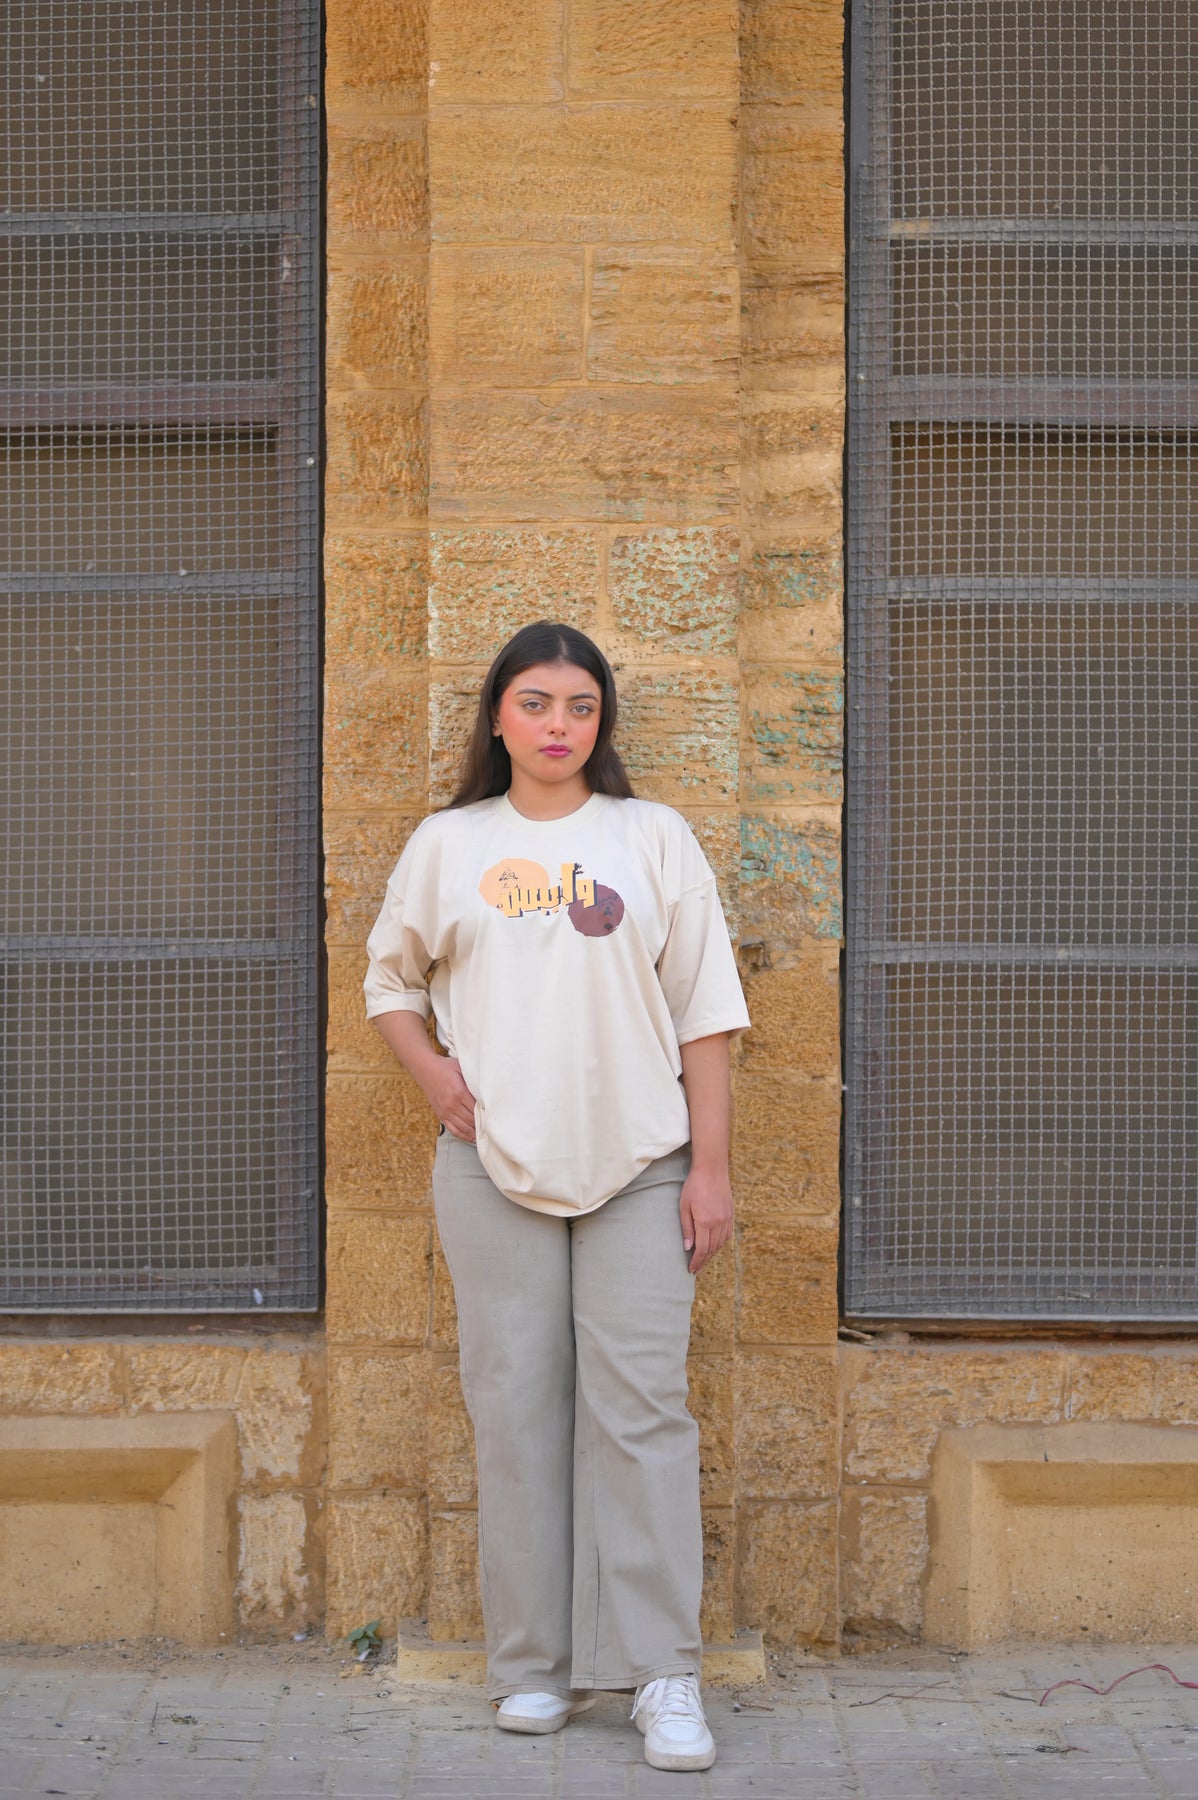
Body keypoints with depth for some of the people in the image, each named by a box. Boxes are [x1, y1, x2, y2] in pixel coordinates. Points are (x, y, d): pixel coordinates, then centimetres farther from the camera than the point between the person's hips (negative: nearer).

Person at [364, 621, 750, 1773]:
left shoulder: (652, 837, 6)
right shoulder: (448, 845, 9)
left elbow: (703, 1007, 5)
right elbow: (390, 978, 21)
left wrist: (710, 1164, -1)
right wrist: (437, 1080, 3)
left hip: (638, 1162, -1)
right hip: (495, 1163, 1)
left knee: (639, 1405, -6)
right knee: (516, 1406, 2)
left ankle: (662, 1675, -4)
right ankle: (535, 1664, 11)